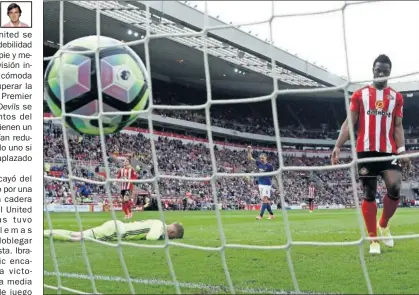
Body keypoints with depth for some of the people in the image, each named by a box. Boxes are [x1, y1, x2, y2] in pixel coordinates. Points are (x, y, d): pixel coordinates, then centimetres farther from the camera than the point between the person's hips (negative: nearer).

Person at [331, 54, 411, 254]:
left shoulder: (396, 97, 12)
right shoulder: (359, 95, 7)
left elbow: (398, 126, 10)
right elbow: (349, 123, 4)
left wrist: (401, 151, -4)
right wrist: (337, 146, -8)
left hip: (388, 151, 1)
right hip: (365, 150, -1)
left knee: (395, 188, -17)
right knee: (369, 194, 1)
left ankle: (383, 225, 10)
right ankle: (373, 239, 8)